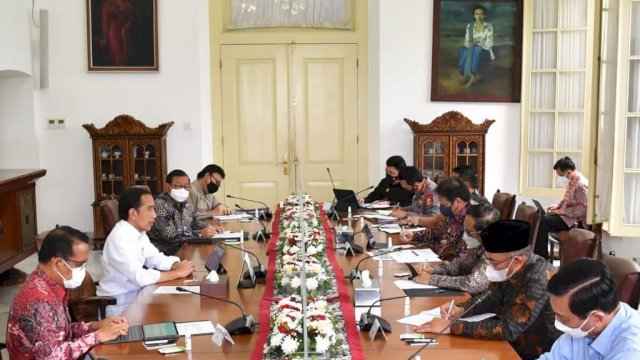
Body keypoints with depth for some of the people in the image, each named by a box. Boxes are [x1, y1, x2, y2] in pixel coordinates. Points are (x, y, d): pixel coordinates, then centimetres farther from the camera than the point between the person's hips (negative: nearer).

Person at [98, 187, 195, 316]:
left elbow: (155, 258, 9)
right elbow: (140, 277, -28)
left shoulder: (139, 232, 4)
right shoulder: (119, 238, -24)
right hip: (120, 304, -8)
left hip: (136, 293, 8)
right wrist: (178, 273, -20)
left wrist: (177, 266, -11)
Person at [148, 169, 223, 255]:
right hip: (166, 251, -8)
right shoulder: (160, 205, -15)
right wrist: (200, 234, -25)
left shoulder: (186, 204, 9)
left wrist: (210, 227, 7)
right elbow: (170, 236, -23)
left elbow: (195, 221, 27)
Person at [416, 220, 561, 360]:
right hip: (513, 346, 6)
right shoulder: (509, 269, -6)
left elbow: (508, 329, -32)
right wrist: (461, 309, -6)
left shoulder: (538, 279, -28)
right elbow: (493, 297, 12)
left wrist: (452, 327, -28)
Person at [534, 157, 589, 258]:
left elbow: (582, 209, -25)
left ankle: (542, 257, -10)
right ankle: (538, 253, 2)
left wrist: (561, 211, -21)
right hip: (566, 214, 9)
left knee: (542, 223, -20)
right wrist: (557, 205, 5)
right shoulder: (572, 181, 7)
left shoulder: (581, 184, -22)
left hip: (574, 219, -9)